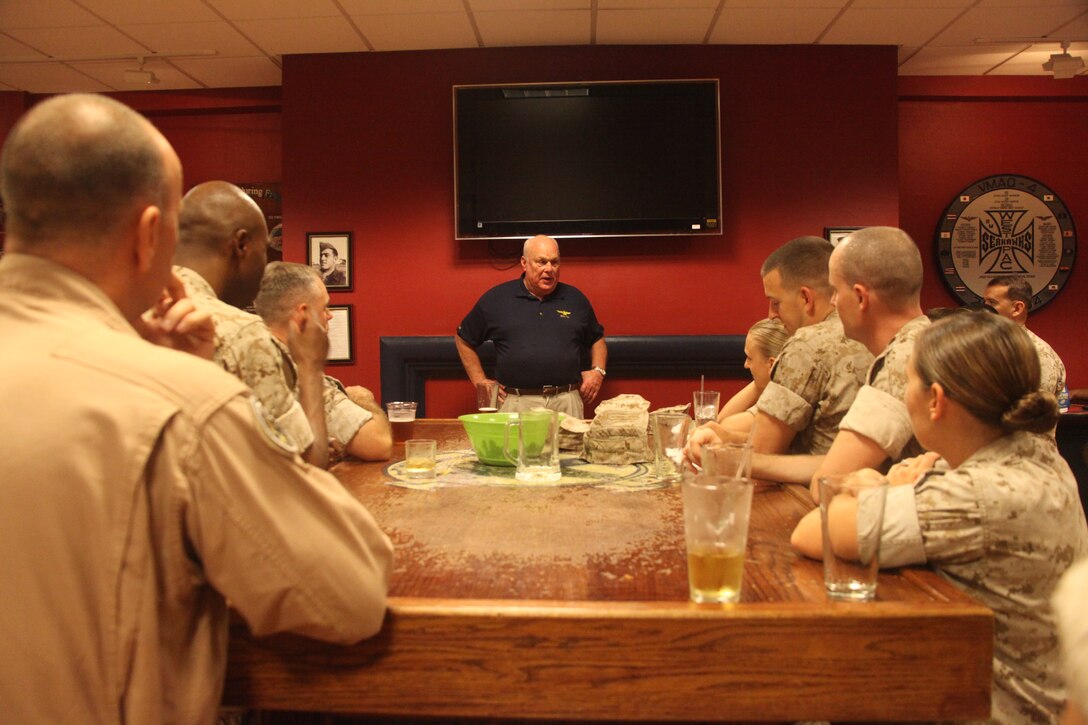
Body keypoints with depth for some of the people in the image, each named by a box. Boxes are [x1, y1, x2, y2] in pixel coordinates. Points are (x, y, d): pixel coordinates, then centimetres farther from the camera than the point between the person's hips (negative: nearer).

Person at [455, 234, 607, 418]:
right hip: (516, 403, -2)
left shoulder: (575, 299, 12)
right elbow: (463, 339, 14)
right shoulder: (496, 298, 5)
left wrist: (598, 371, 7)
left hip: (567, 402, 2)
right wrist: (480, 381, 8)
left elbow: (597, 338, 24)